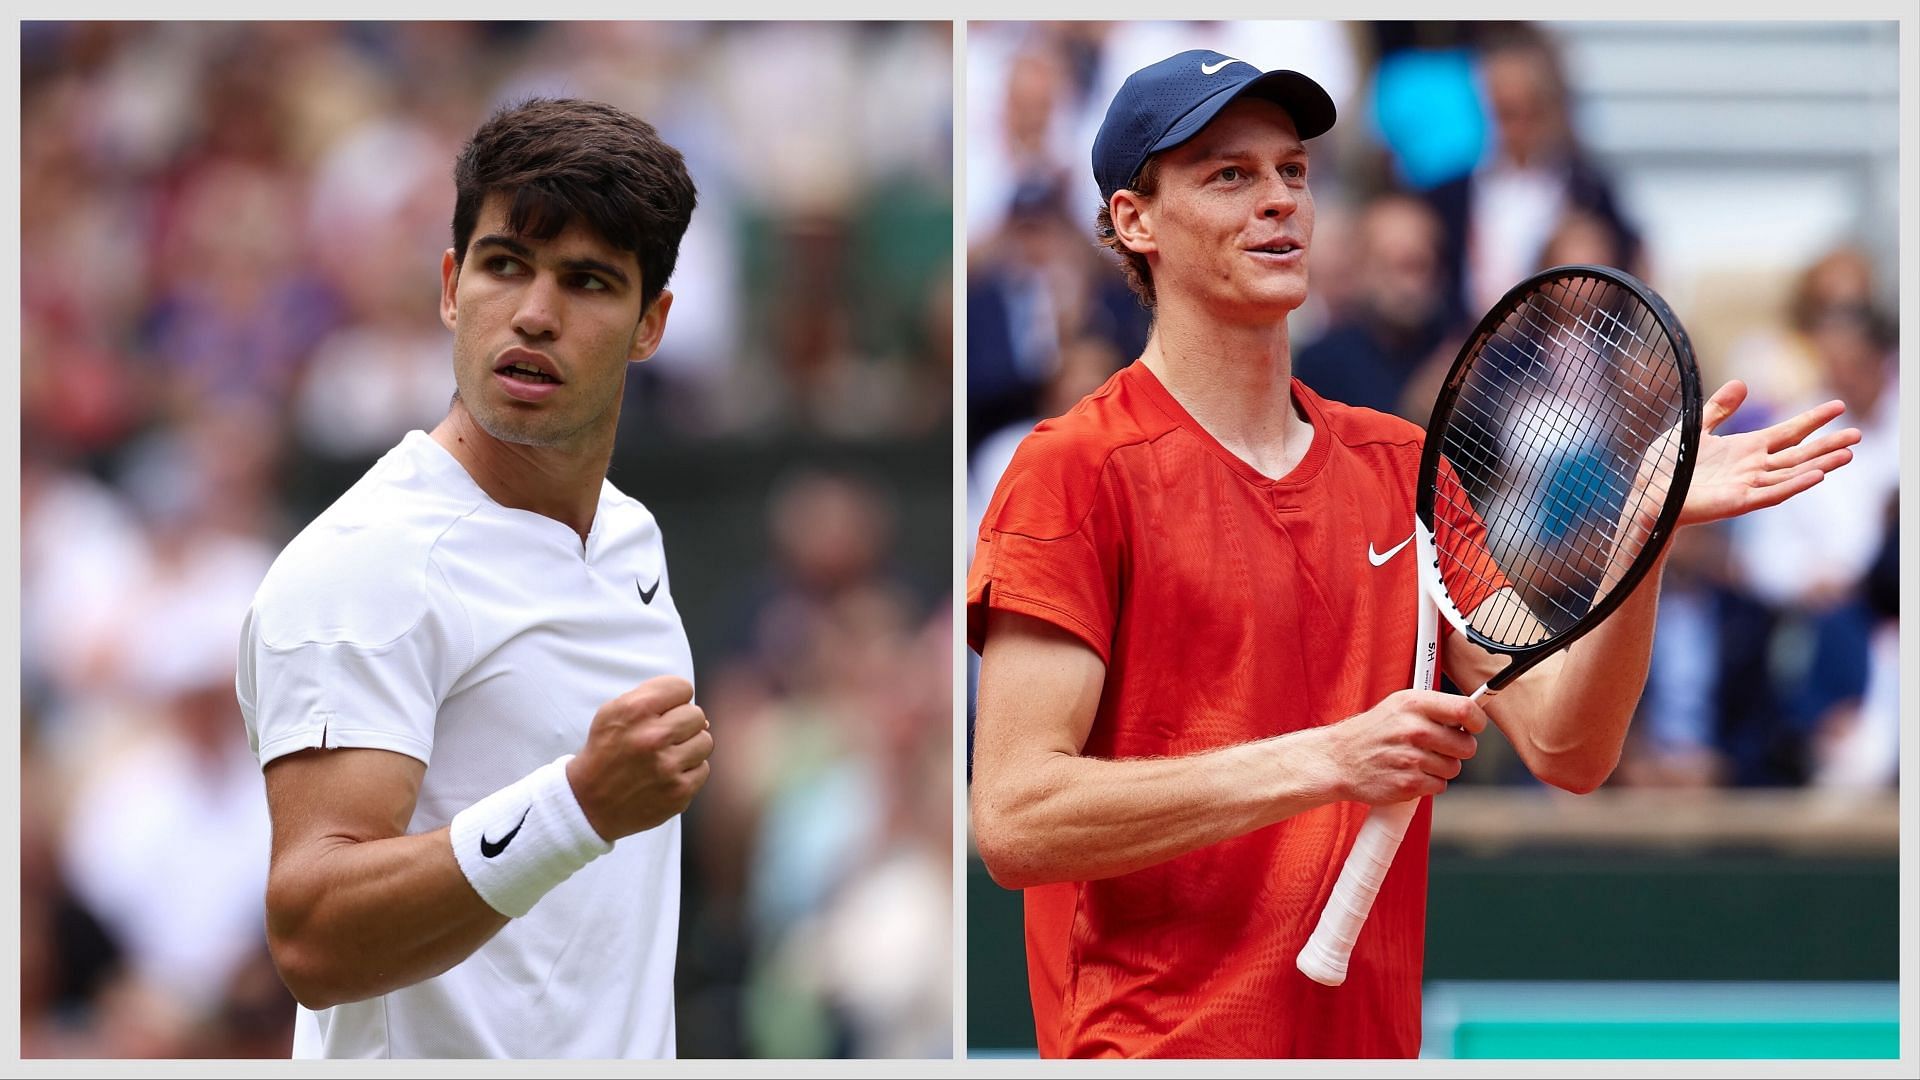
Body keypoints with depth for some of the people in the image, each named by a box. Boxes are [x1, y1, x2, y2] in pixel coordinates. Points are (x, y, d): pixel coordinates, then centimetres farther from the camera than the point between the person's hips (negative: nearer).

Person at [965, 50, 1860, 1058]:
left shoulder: (1404, 465, 11)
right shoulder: (1072, 471, -8)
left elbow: (1564, 745, 1)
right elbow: (1013, 820, -17)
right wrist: (1330, 760, -22)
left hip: (1372, 1042, 6)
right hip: (1152, 1049, -6)